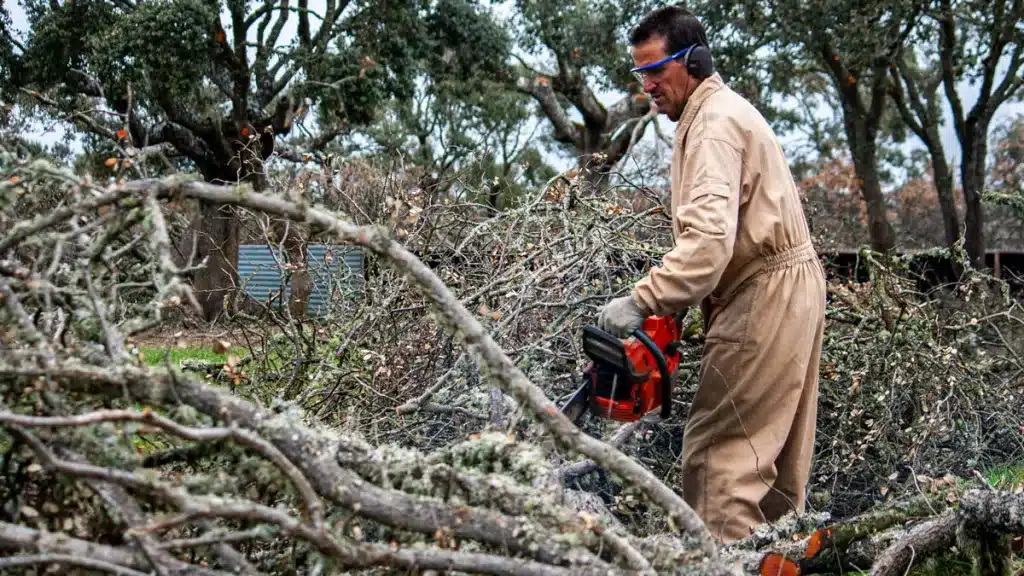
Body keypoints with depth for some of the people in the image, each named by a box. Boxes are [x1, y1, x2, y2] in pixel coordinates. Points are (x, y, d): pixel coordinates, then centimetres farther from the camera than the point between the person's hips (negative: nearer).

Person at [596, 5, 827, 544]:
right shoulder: (715, 113, 18)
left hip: (764, 298, -11)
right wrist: (664, 298, 10)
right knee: (774, 454, 15)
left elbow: (710, 238, -30)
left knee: (719, 453, -9)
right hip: (783, 295, 11)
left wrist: (642, 301, -30)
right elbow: (713, 230, 19)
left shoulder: (715, 122, -16)